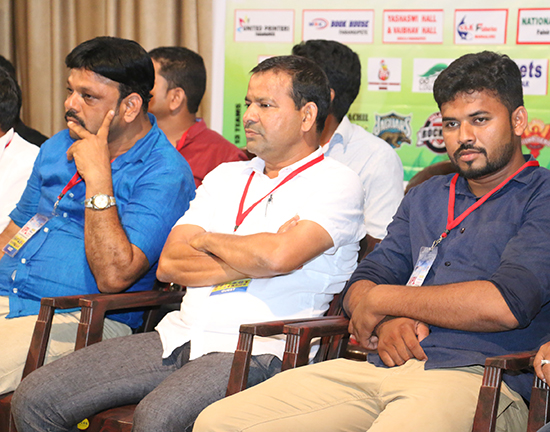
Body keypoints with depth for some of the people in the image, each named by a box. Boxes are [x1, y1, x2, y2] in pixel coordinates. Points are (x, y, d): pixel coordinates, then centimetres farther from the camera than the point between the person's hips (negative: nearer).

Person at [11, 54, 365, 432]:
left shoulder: (337, 183, 0)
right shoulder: (226, 177, 21)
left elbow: (278, 257, -19)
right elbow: (169, 264, 9)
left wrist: (208, 240, 0)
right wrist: (250, 259, -5)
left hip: (257, 350, -7)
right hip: (178, 334, 7)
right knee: (34, 399, -6)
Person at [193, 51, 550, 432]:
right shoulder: (424, 197, 28)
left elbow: (506, 304, -12)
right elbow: (363, 282, 22)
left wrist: (380, 300, -1)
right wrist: (387, 322, -4)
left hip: (476, 379, -7)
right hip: (379, 368, 7)